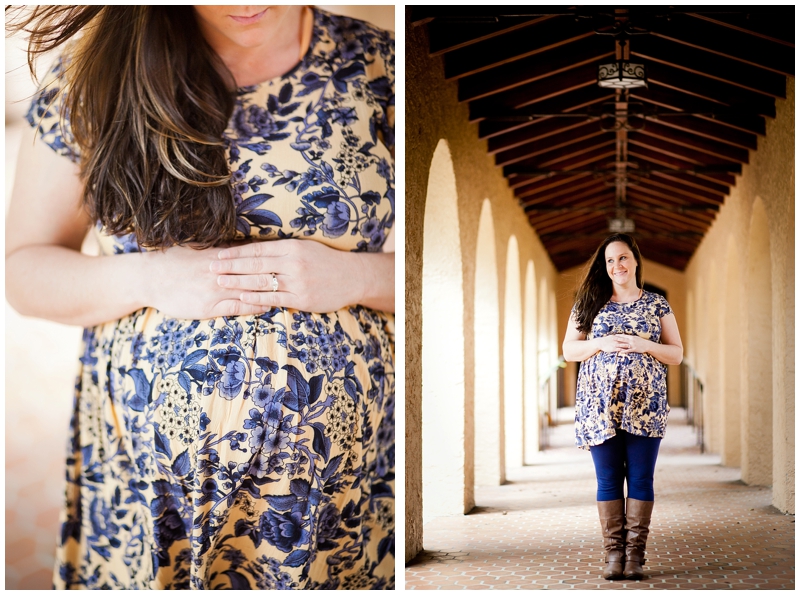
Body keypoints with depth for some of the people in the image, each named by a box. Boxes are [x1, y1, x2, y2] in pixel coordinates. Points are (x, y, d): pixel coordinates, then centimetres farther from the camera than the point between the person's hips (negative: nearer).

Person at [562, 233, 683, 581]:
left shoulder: (657, 305, 8)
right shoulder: (589, 303, 9)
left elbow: (677, 354, 7)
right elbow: (568, 350, 7)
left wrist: (644, 345, -11)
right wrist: (601, 344, -11)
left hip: (644, 407, 0)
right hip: (600, 406, 0)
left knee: (640, 479, 1)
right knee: (608, 481, 3)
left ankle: (635, 553, 6)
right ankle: (614, 553, 8)